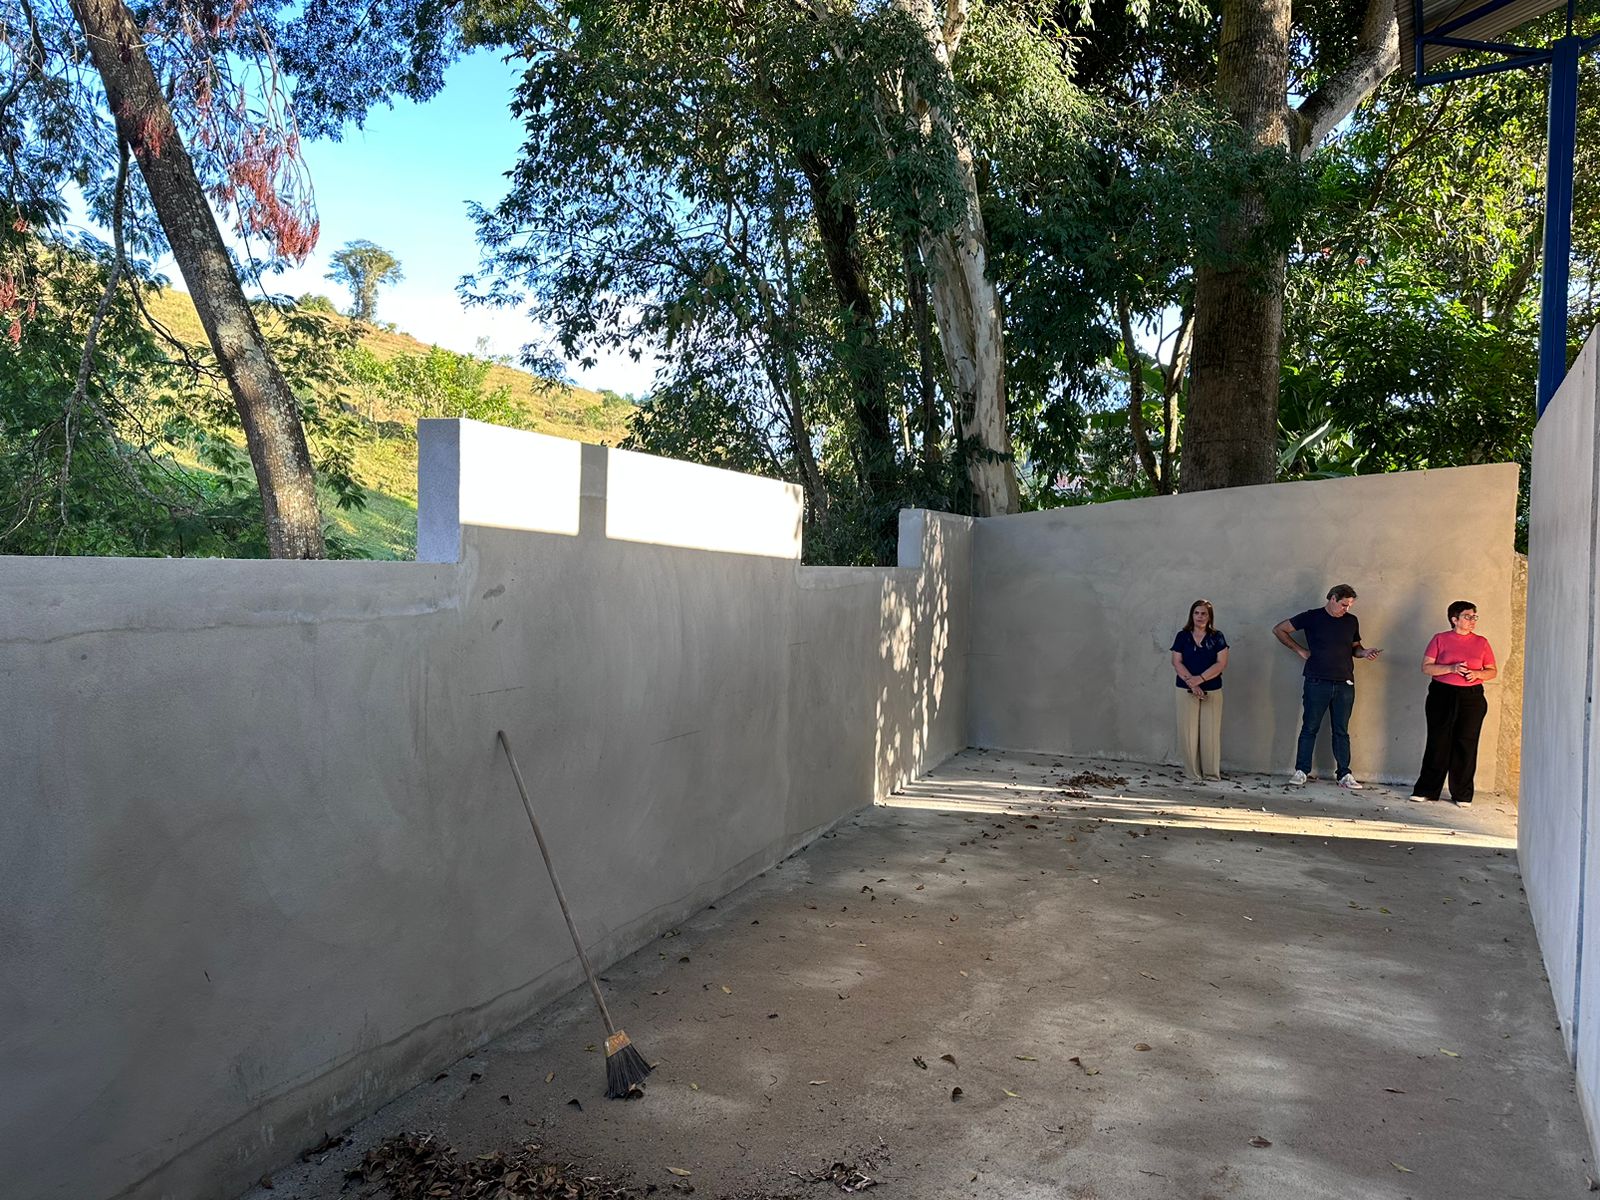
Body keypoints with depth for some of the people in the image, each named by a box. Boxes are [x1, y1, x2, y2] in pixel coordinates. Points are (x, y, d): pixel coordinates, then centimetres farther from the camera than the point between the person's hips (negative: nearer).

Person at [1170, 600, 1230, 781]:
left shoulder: (1217, 637, 3)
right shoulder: (1183, 636, 4)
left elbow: (1222, 663, -5)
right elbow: (1177, 662, -2)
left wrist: (1201, 678, -16)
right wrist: (1192, 683, -14)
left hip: (1212, 691, 0)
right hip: (1187, 690, 0)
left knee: (1210, 732, 0)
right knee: (1188, 732, 0)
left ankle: (1211, 772, 8)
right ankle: (1192, 772, 8)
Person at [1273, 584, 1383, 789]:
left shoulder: (1352, 621, 10)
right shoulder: (1312, 617, -1)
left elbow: (1354, 647, 22)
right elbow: (1279, 630, 4)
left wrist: (1364, 652, -1)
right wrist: (1300, 650, 1)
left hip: (1344, 685, 3)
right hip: (1317, 682, -3)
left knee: (1342, 732, 7)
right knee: (1310, 728, 1)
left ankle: (1344, 775, 12)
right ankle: (1301, 772, 7)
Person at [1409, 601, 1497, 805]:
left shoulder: (1482, 643, 10)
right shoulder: (1440, 639, 3)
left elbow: (1492, 671, 12)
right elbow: (1426, 667, -2)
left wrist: (1477, 674, -8)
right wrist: (1451, 668, -16)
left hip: (1471, 698, 2)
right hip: (1442, 696, -2)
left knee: (1466, 745, 1)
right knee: (1438, 743, 0)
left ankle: (1462, 794, 10)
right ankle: (1426, 790, 7)